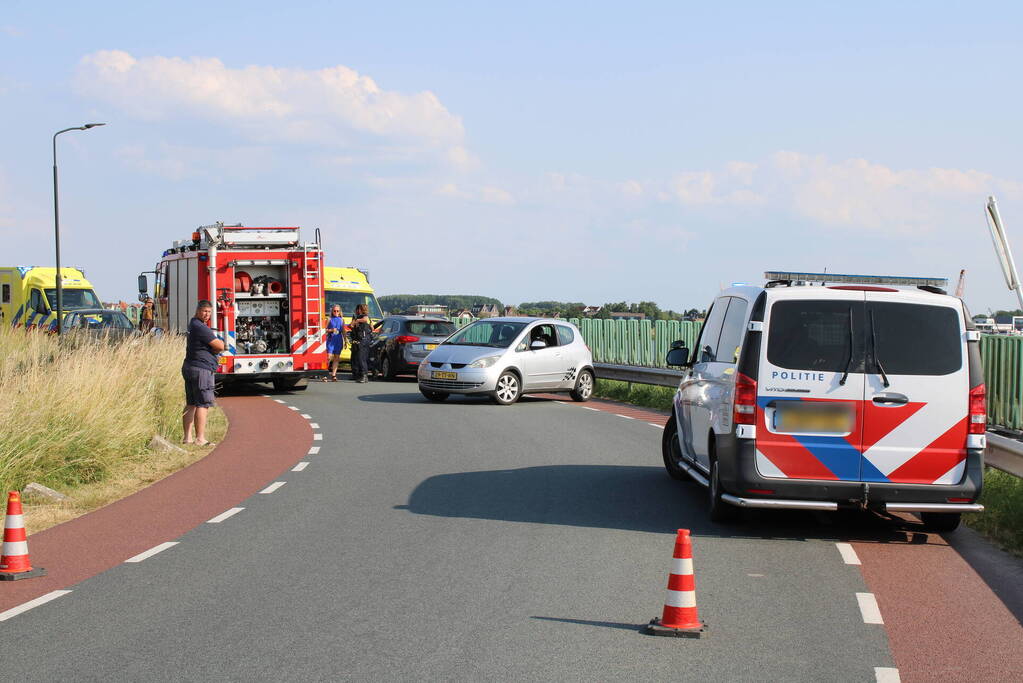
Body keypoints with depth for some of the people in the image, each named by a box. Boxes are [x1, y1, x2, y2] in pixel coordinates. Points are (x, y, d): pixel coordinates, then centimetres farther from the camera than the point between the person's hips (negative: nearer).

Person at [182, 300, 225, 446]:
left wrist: (213, 347, -2)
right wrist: (219, 342, 6)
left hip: (189, 368, 11)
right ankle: (200, 439, -13)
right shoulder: (200, 327, -16)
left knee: (191, 404, 12)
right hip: (201, 370, -11)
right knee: (203, 404, -9)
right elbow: (220, 346, -16)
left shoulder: (193, 324, 17)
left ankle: (187, 437, 15)